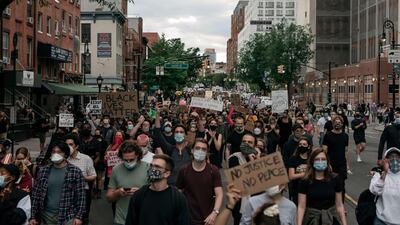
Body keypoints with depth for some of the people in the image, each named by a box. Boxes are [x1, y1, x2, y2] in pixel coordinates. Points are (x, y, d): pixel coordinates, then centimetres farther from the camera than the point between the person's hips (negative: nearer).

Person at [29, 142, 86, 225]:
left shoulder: (75, 172, -4)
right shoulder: (43, 171, 4)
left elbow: (80, 196, -4)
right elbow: (36, 194, 5)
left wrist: (79, 216, -11)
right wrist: (33, 216, 1)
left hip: (67, 217, -3)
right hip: (46, 216, 3)